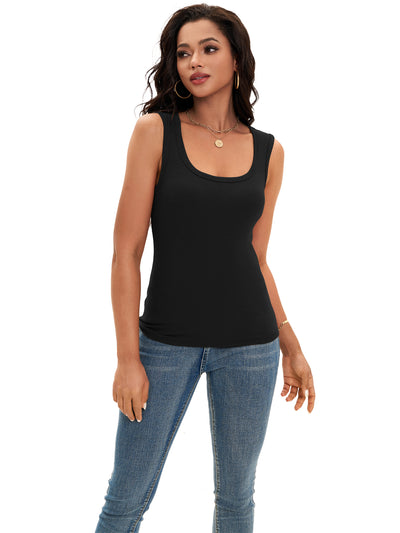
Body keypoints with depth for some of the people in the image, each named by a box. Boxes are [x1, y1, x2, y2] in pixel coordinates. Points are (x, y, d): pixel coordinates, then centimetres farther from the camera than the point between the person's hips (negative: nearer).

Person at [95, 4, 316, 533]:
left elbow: (256, 259, 11)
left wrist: (291, 346, 10)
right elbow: (126, 253, -7)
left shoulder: (267, 151, 4)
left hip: (249, 344, 3)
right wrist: (128, 358, -10)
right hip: (167, 342, -2)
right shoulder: (155, 131, -4)